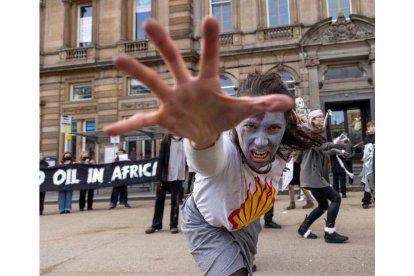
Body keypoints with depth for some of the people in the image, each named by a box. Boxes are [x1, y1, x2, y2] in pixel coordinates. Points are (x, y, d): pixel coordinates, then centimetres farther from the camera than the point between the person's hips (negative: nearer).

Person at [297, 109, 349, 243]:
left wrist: (337, 151, 13)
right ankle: (330, 233, -14)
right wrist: (337, 145, -24)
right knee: (335, 198, -14)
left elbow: (324, 152, 28)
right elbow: (319, 147, -22)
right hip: (311, 175, -10)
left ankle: (303, 229, 22)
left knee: (323, 205, 13)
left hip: (315, 175, 10)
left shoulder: (318, 135, 22)